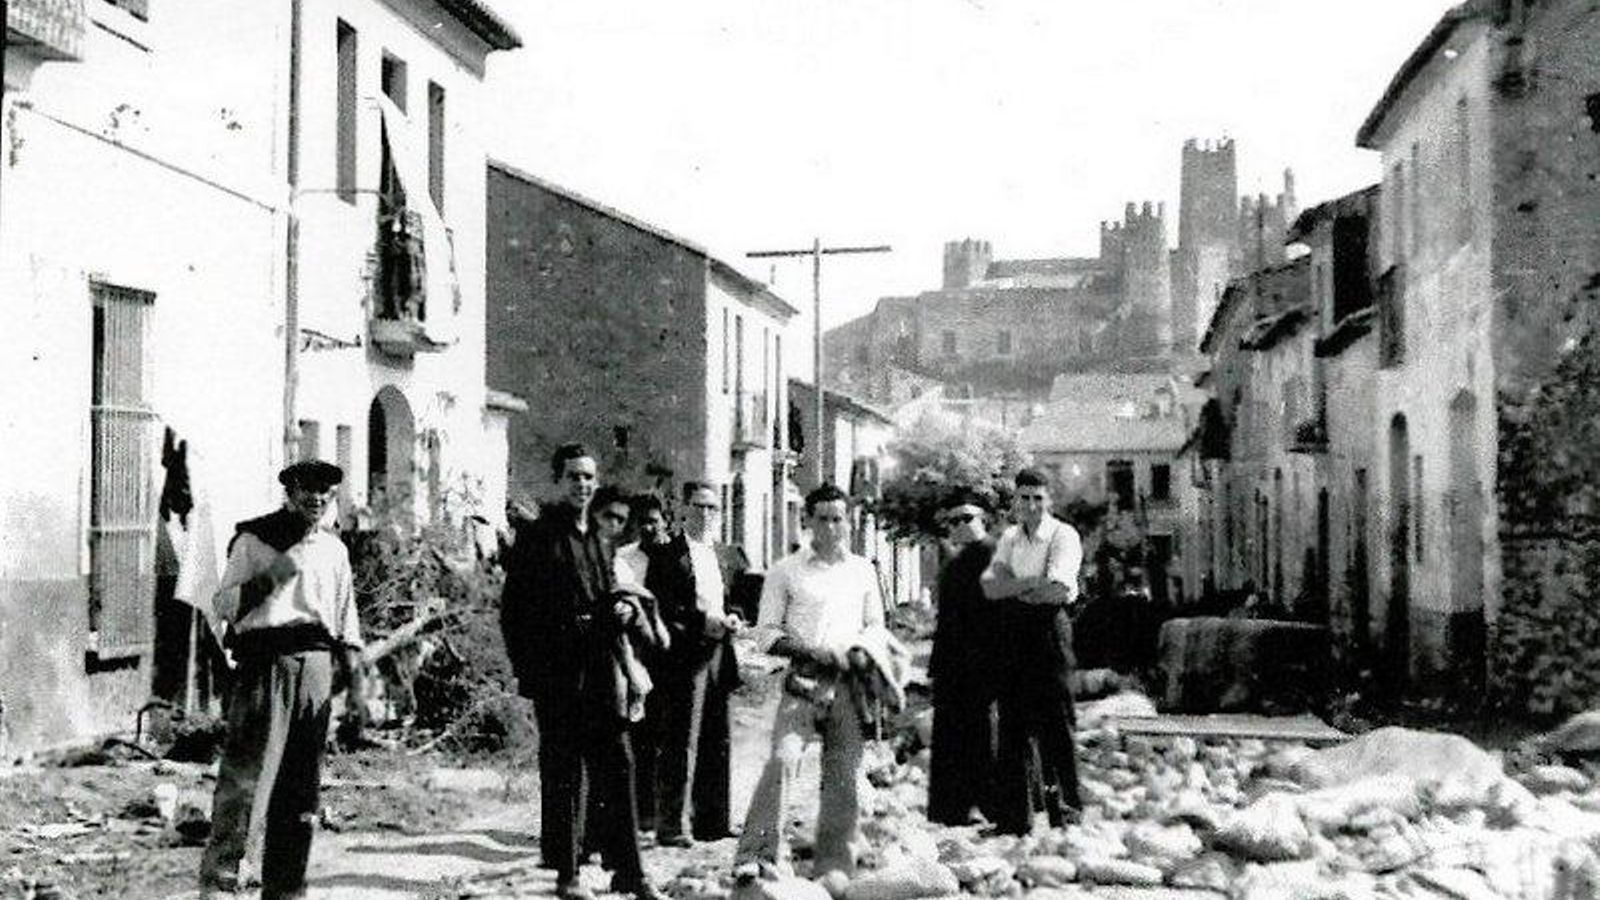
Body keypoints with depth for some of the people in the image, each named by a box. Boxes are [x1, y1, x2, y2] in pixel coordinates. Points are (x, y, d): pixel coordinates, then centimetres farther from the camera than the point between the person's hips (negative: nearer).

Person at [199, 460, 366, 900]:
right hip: (264, 661, -4)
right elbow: (223, 605, 0)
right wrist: (264, 582, -17)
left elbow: (347, 625, 20)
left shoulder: (334, 550, 18)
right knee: (243, 772, -13)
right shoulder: (254, 539, 4)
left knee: (301, 789, 4)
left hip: (316, 667, 4)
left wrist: (355, 688, 16)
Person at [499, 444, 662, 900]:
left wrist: (626, 613, 2)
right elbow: (513, 610, -5)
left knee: (617, 768, 3)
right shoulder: (537, 538, -2)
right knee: (562, 776, 2)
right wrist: (526, 670, -11)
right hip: (557, 675, -5)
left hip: (602, 673, 6)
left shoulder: (599, 542, 17)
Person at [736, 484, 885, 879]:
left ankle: (834, 867, 10)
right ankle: (758, 852, -20)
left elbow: (877, 628, 22)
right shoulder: (786, 571, 5)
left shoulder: (862, 571, 14)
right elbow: (765, 634, 3)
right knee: (783, 759, -21)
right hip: (803, 683, -3)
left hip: (848, 684, 3)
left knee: (845, 776, 1)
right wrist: (811, 651, -11)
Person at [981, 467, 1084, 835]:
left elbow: (1058, 590, -17)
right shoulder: (1010, 538, 15)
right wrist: (1033, 582, -11)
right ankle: (1013, 818, 11)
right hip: (1013, 635, 6)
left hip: (1048, 629, -6)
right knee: (1012, 726, 6)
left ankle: (1066, 811, 1)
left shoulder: (1063, 535, -3)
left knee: (1055, 725, -5)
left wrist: (1011, 587, -5)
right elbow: (989, 586, 3)